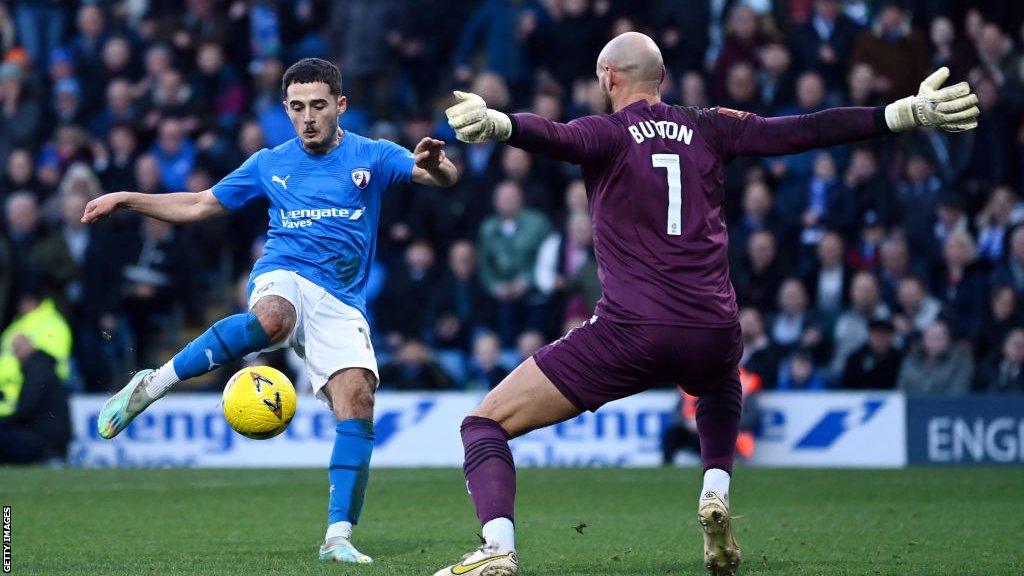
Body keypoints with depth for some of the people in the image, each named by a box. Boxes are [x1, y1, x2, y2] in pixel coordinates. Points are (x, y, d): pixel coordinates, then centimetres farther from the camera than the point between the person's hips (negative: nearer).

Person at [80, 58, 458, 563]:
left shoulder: (371, 157, 8)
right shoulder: (269, 165, 13)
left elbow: (445, 179, -4)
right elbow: (199, 206, 23)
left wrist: (435, 163, -29)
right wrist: (125, 199, 17)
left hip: (341, 303, 1)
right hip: (283, 277, -1)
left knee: (357, 400, -20)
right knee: (270, 320, -40)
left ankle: (339, 535, -17)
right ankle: (152, 384, -30)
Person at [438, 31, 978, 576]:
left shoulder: (607, 133, 2)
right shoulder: (710, 129, 13)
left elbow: (553, 137, -20)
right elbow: (804, 131, 11)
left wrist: (495, 123, -40)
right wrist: (908, 113, 16)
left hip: (629, 331, -4)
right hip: (713, 336, 4)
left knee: (486, 423, 3)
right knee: (720, 388, 43)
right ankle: (716, 493, 16)